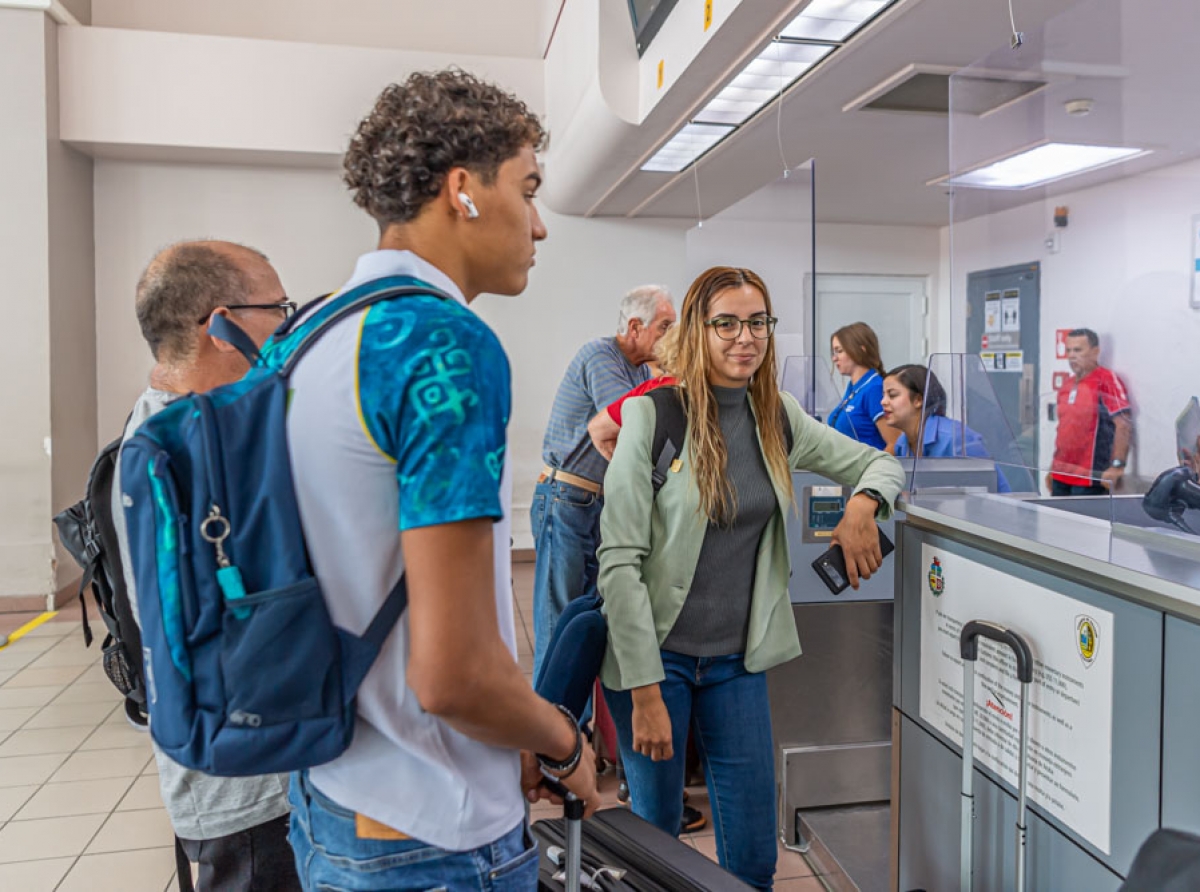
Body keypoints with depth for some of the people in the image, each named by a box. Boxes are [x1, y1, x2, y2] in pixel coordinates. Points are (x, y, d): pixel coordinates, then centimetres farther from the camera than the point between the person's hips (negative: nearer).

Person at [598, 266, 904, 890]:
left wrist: (862, 505, -9)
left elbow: (880, 463, 15)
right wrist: (644, 691, -18)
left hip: (737, 660, 4)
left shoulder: (776, 416, 2)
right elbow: (620, 560, -16)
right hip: (657, 653, -4)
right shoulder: (653, 413, -13)